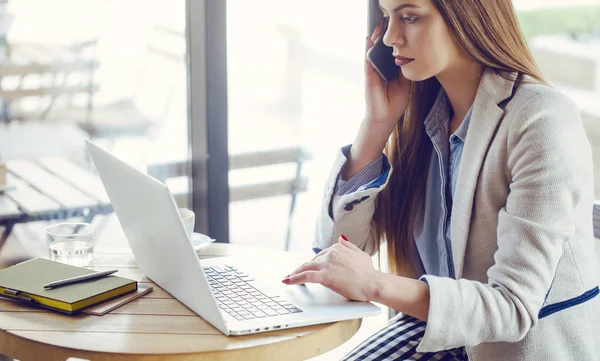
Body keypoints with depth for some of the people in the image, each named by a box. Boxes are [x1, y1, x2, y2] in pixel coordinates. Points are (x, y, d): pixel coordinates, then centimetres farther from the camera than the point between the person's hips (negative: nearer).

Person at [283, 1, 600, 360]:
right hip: (441, 332, 6)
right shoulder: (420, 112, 1)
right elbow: (338, 246, -3)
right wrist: (379, 121, -9)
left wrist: (375, 284, -34)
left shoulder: (543, 121, -20)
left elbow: (514, 307, -24)